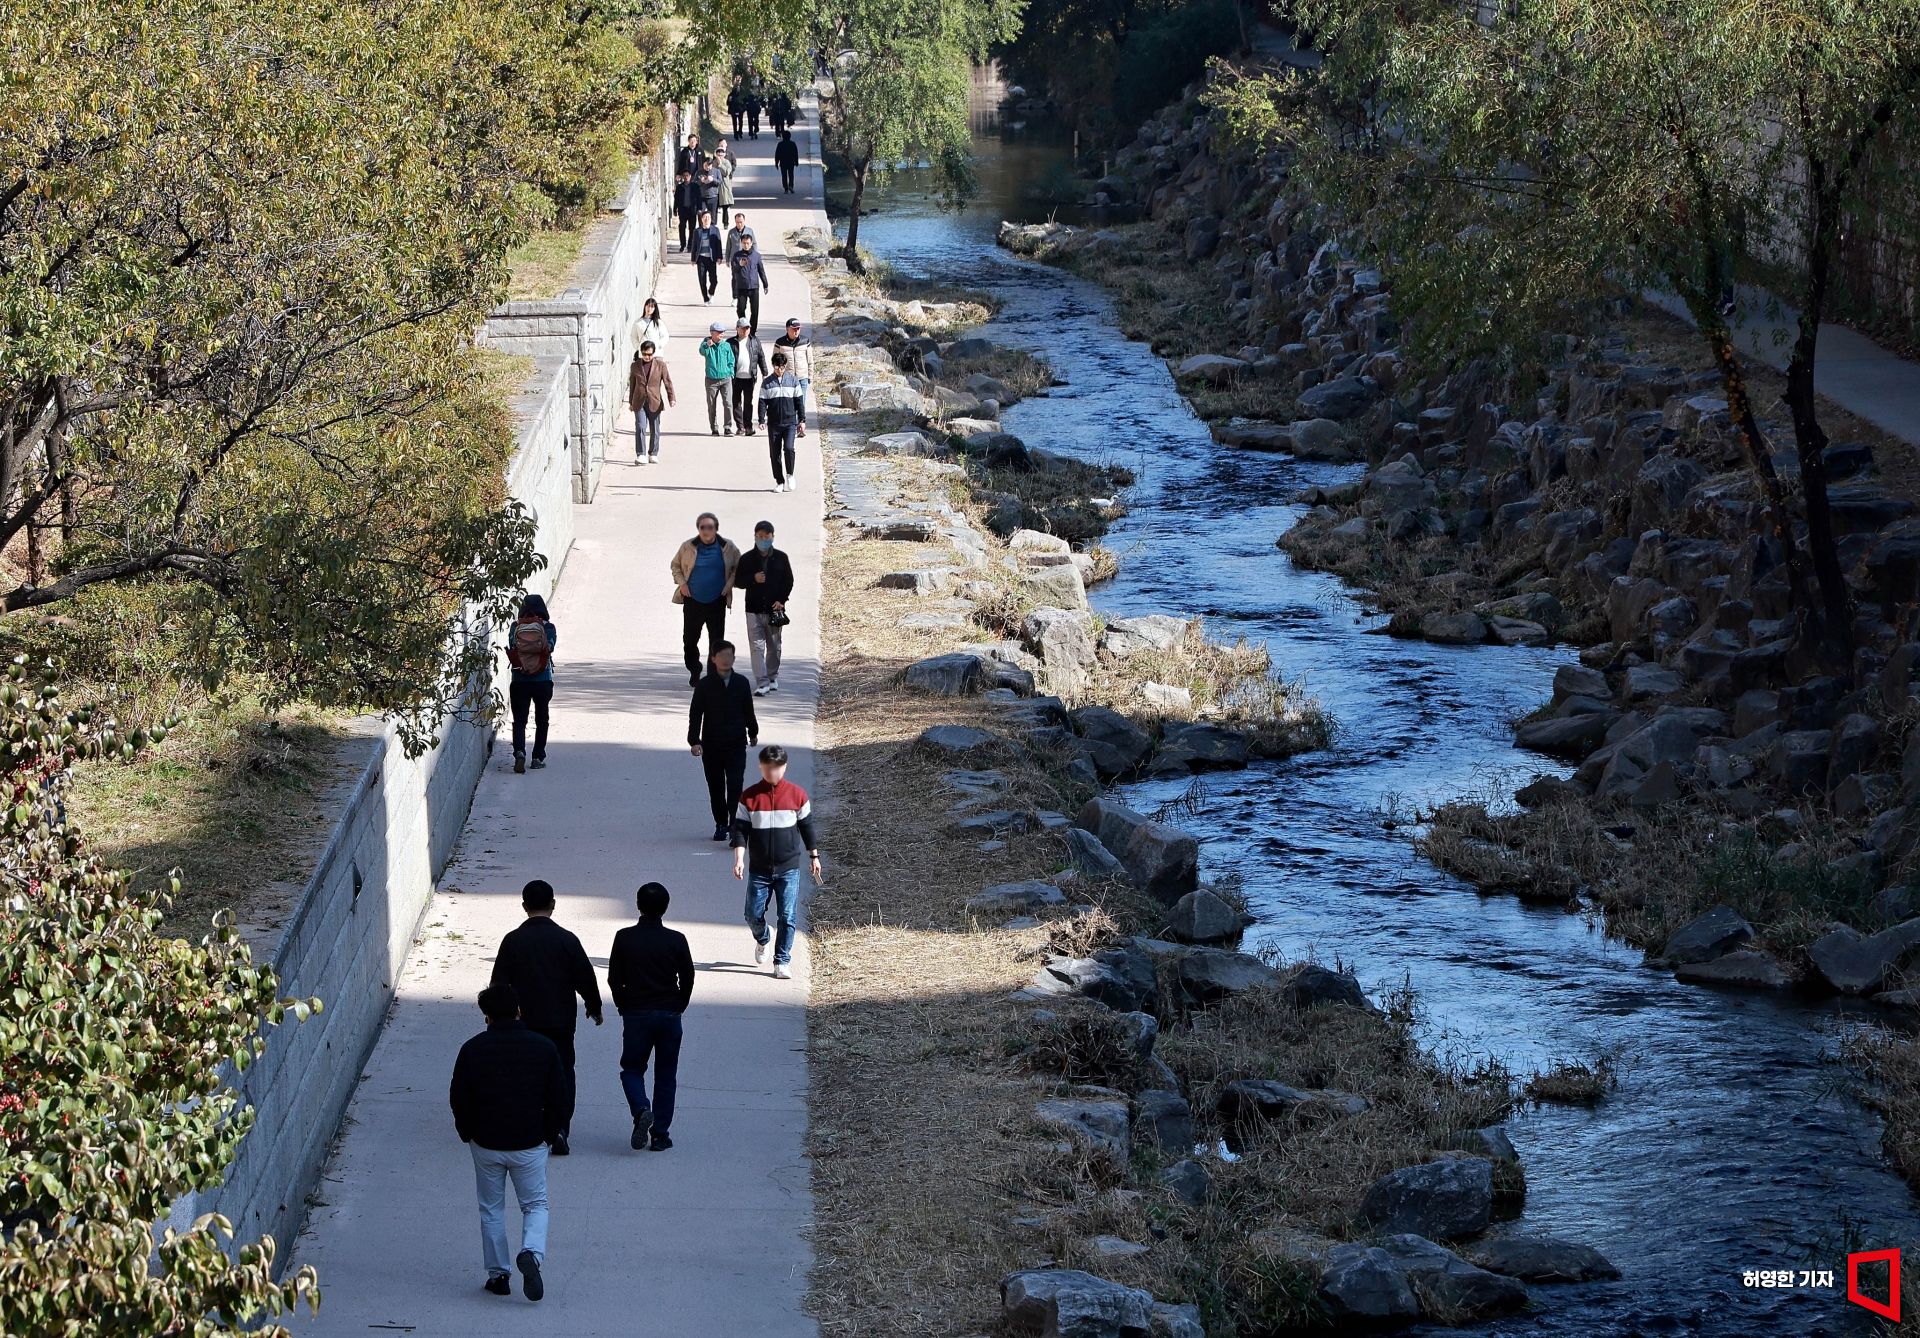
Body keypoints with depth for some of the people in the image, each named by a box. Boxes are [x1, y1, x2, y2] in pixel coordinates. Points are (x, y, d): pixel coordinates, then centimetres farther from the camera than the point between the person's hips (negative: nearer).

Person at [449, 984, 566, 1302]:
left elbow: (458, 1099, -3)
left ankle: (498, 1274, 15)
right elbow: (560, 1101, -3)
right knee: (535, 1204, 13)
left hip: (486, 1144, 0)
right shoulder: (543, 1048, -6)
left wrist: (468, 1133, 13)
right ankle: (532, 1252, -14)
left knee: (491, 1209, 15)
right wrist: (548, 1134, 12)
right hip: (530, 1144, 0)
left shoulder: (472, 1049, -7)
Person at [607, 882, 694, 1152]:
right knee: (665, 1076, 9)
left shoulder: (624, 938, -6)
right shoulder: (676, 940, -6)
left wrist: (624, 1008, 11)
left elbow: (614, 979, -2)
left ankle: (641, 1110, -16)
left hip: (636, 1015, -1)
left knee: (632, 1069, 12)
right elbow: (687, 979, 0)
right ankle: (661, 1134, 8)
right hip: (669, 1014, 1)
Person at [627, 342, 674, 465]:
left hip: (655, 403, 0)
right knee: (640, 428, -11)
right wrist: (631, 402, 15)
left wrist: (671, 398, -10)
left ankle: (653, 454, 19)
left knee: (654, 429, 7)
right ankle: (641, 455, -12)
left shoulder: (660, 365, 0)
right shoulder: (635, 366, 5)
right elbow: (632, 384, 13)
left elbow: (668, 382, -1)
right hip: (639, 403, 0)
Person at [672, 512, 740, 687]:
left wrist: (729, 584, 0)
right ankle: (694, 672, 22)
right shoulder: (688, 547, 1)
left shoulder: (727, 547, 0)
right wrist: (681, 583, 0)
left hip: (717, 602, -1)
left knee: (716, 640, -2)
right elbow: (676, 565, 14)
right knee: (689, 639, 3)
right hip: (693, 601, 1)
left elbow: (738, 567, 13)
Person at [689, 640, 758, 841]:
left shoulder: (741, 682, 2)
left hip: (736, 744, 0)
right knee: (716, 787, 9)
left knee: (735, 786, -11)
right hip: (712, 745, 0)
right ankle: (721, 825, 22)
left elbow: (748, 710, 16)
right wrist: (694, 741, -13)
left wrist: (753, 732, 26)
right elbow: (695, 714, -4)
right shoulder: (704, 685, -3)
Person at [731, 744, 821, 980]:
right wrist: (739, 859, -15)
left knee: (787, 917, -4)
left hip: (789, 868, -1)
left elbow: (807, 826, 9)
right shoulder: (749, 797, -4)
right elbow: (740, 829, -3)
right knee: (754, 915, 5)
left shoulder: (797, 795, -2)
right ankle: (762, 941, 38)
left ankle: (782, 961, 8)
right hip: (759, 870, 1)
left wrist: (813, 856, 15)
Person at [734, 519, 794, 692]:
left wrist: (781, 600, -6)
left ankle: (772, 677, 30)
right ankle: (762, 683, -11)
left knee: (774, 646, 11)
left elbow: (788, 581, 7)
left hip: (774, 608, 1)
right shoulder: (746, 559, 2)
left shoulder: (781, 558, 3)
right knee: (757, 646, -9)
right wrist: (753, 579, -14)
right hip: (754, 610, -1)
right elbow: (738, 582, 5)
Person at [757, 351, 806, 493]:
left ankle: (790, 475, 2)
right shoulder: (767, 383, 4)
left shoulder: (793, 381, 4)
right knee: (775, 453, 3)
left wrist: (802, 420, 5)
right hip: (773, 423, 1)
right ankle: (779, 482, 13)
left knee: (788, 448, -19)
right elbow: (762, 402, 4)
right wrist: (762, 420, -6)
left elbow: (799, 401, 7)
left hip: (790, 422, -1)